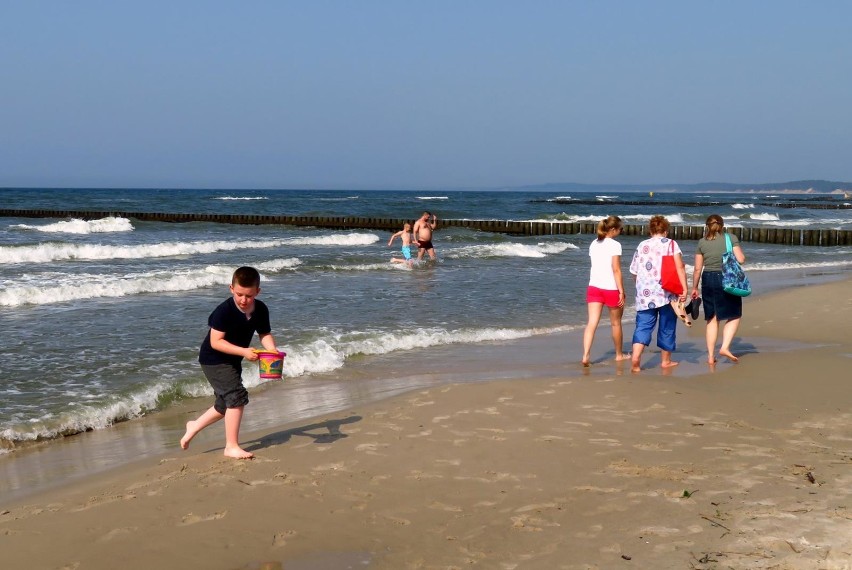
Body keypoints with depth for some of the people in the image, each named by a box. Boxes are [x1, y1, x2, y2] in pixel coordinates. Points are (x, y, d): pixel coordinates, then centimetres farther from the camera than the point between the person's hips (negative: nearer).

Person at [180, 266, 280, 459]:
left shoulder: (260, 310, -9)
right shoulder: (224, 311, -27)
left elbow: (265, 334, 0)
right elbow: (215, 342, -28)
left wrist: (272, 349, -21)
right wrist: (243, 351, -36)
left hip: (232, 361, 8)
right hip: (214, 360, -8)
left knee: (227, 403, 19)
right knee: (237, 396, -18)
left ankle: (194, 426, 42)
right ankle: (231, 446, -9)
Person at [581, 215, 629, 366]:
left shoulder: (594, 244, 9)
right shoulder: (614, 245, -11)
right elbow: (616, 270, -14)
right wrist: (622, 292, -12)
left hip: (594, 287, 5)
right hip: (611, 288, -5)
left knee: (592, 323, -4)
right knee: (616, 323, 14)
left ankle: (586, 355, -19)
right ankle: (619, 354, 29)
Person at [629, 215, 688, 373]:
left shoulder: (642, 246, 10)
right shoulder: (671, 244, 2)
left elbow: (634, 271, 14)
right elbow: (680, 268, -9)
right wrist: (684, 289, -9)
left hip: (645, 294, 2)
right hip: (667, 293, -2)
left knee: (643, 326, 1)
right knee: (667, 326, 12)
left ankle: (635, 356, -19)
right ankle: (666, 360, 22)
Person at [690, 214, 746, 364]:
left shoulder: (702, 242, 4)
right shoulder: (731, 238, -2)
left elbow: (698, 268, 4)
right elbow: (741, 259, -10)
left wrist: (694, 288, 13)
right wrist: (741, 254, 13)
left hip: (708, 280, 3)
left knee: (712, 319, 11)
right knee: (734, 316, 9)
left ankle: (711, 356, 10)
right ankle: (725, 347, -10)